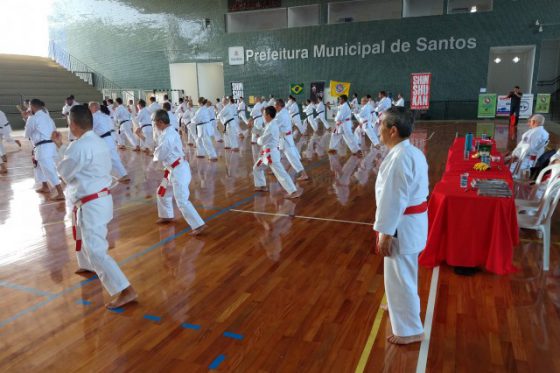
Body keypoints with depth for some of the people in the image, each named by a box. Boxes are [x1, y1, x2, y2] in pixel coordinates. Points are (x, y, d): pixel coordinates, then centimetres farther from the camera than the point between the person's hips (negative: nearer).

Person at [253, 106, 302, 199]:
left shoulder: (271, 127, -21)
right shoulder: (272, 124, 10)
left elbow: (262, 141, -16)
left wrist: (258, 139, 4)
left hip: (271, 153, -11)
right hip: (267, 153, 11)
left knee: (281, 173, -13)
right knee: (257, 168, 23)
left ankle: (294, 191, -14)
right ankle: (262, 186, 35)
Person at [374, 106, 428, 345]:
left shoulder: (399, 158, -25)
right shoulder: (412, 152, 7)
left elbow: (393, 200, -25)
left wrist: (385, 234, -19)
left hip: (402, 224, -10)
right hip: (414, 220, 10)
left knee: (399, 276, 3)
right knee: (404, 272, 27)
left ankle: (410, 329, 17)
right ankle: (402, 307, 49)